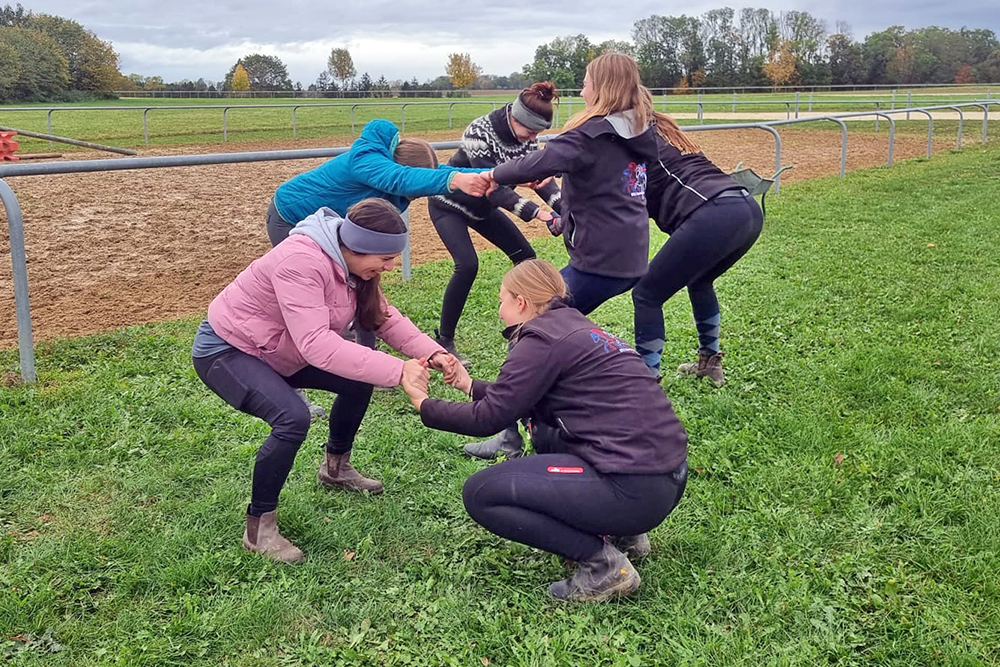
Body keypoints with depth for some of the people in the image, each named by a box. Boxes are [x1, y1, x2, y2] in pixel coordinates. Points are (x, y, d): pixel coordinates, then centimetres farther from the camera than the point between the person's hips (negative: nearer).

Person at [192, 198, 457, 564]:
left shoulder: (349, 261, -7)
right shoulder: (300, 262, -35)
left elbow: (383, 316, -3)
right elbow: (316, 344, -43)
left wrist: (432, 353, -19)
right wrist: (397, 370, -45)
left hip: (275, 350, 9)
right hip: (224, 351, -9)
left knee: (359, 382, 4)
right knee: (293, 418, -31)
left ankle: (336, 468, 30)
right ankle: (259, 528, -12)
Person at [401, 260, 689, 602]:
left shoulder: (542, 339, -9)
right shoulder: (576, 327, 17)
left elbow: (489, 418, -7)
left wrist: (424, 404, 7)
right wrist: (470, 385, 31)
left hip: (633, 491, -9)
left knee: (480, 493, -2)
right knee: (545, 433, 30)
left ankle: (603, 563, -4)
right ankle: (622, 534, 20)